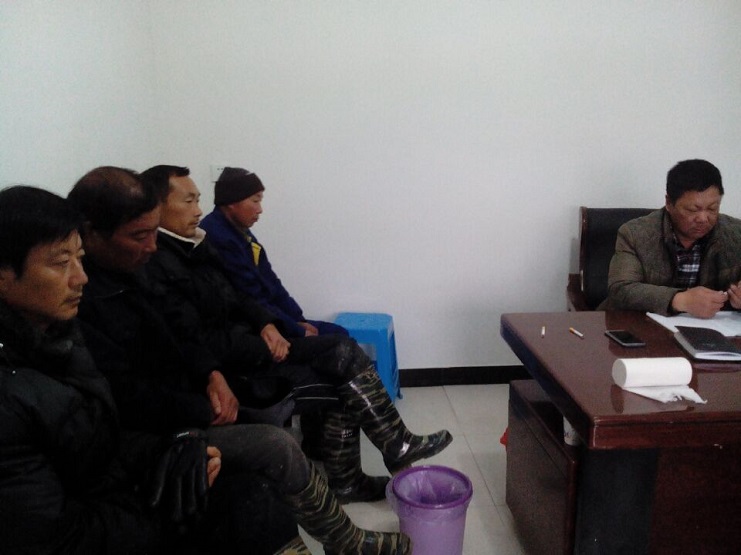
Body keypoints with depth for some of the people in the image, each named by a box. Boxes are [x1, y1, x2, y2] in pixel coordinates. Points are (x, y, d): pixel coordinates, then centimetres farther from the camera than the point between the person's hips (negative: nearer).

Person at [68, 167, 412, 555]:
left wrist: (209, 376, -1)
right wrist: (206, 411, -14)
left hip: (175, 410, 10)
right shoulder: (79, 305, -27)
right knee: (276, 446, -15)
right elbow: (130, 402, -28)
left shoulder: (115, 274, 5)